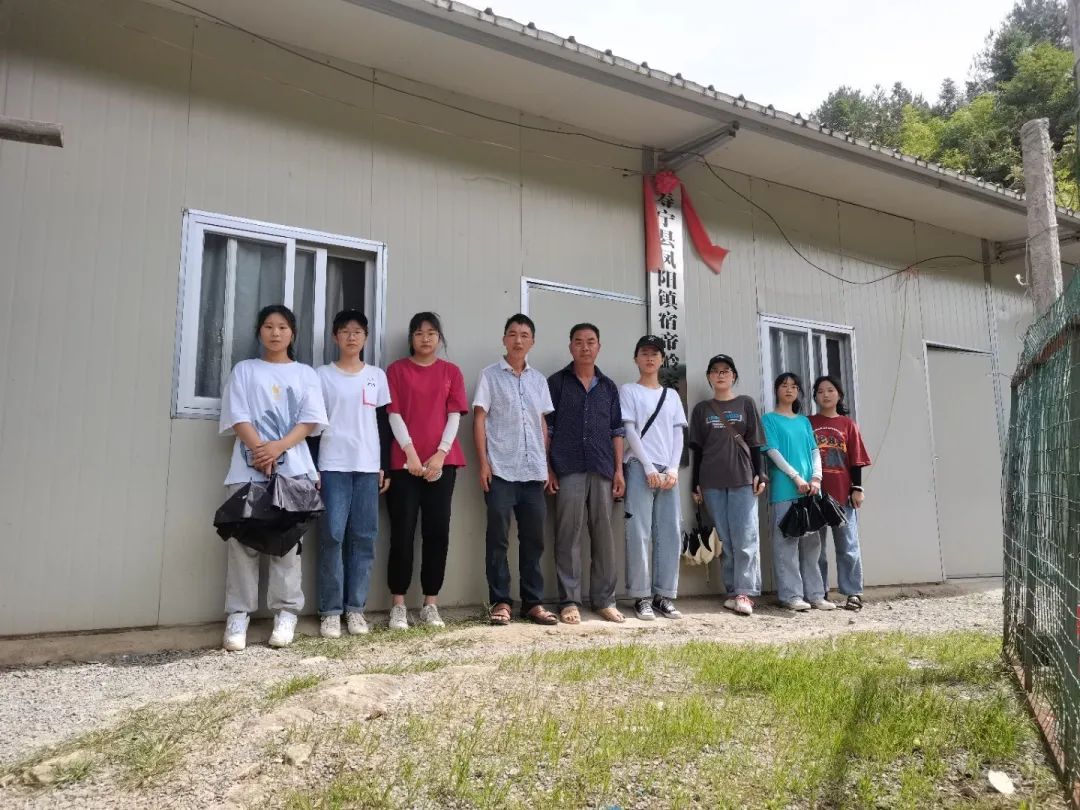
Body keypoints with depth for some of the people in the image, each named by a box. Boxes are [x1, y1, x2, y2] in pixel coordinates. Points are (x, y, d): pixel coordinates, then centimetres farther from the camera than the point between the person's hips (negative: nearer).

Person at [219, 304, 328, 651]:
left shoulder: (305, 373, 14)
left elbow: (310, 420, 3)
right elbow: (237, 417, 2)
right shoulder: (244, 370, 14)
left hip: (292, 467, 0)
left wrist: (277, 448, -11)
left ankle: (286, 614, 3)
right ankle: (238, 615, 1)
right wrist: (260, 451, -12)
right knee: (243, 538, -4)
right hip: (249, 467, 0)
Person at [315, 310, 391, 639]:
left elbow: (384, 423, 12)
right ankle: (330, 611, 1)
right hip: (333, 465, -2)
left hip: (368, 466, 2)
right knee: (332, 535, -6)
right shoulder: (322, 374, 6)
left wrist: (385, 466, 6)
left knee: (364, 537, 1)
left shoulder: (377, 375, 12)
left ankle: (355, 608, 9)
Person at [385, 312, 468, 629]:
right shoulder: (397, 370, 7)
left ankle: (430, 603, 11)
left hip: (442, 462, 2)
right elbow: (394, 414, -1)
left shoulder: (451, 372, 11)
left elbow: (455, 415, 4)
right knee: (402, 532, -2)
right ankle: (398, 603, 6)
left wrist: (441, 453, -7)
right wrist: (410, 452, -11)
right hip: (405, 462, -2)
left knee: (437, 531, 2)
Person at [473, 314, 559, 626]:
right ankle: (500, 601, 7)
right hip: (501, 470, -4)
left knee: (533, 538, 6)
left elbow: (542, 424, 16)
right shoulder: (490, 375, 2)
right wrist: (483, 462, -9)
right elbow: (479, 419, -1)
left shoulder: (539, 379, 14)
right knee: (498, 537, -1)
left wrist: (546, 464, 10)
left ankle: (533, 602, 14)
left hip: (533, 471, 4)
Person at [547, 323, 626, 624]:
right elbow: (545, 428, 3)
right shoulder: (556, 382, 6)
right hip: (568, 471, -3)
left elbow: (616, 431, 15)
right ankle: (569, 601, 5)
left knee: (603, 536, 5)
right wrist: (547, 469, -4)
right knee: (569, 536, -2)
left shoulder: (609, 387, 15)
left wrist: (619, 470, 7)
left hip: (602, 471, 3)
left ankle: (604, 600, 13)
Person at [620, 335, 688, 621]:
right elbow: (629, 431, -3)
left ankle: (664, 595, 8)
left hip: (668, 471, 5)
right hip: (640, 468, -4)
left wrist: (673, 469, -2)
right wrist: (649, 467, -11)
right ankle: (641, 597, -2)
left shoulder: (672, 395, 18)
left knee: (670, 533, 1)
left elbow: (678, 434, 12)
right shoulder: (628, 391, 6)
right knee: (639, 533, -8)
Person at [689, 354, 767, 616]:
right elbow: (697, 449, 11)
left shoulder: (746, 403, 9)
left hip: (743, 479, -1)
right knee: (724, 540, 3)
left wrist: (760, 474, -2)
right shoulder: (701, 409, 12)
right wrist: (696, 484, 6)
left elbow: (755, 443, 8)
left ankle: (745, 593, -4)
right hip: (712, 482, 1)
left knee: (745, 538, -6)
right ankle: (732, 591, 9)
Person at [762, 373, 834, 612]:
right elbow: (773, 452, -6)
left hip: (809, 489, 5)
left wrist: (816, 477, -5)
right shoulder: (770, 419, 4)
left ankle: (815, 594, 13)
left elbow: (815, 451, 13)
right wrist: (796, 477, -14)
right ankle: (791, 595, -2)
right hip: (784, 490, -5)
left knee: (811, 542, 7)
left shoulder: (804, 421, 19)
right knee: (786, 542, -5)